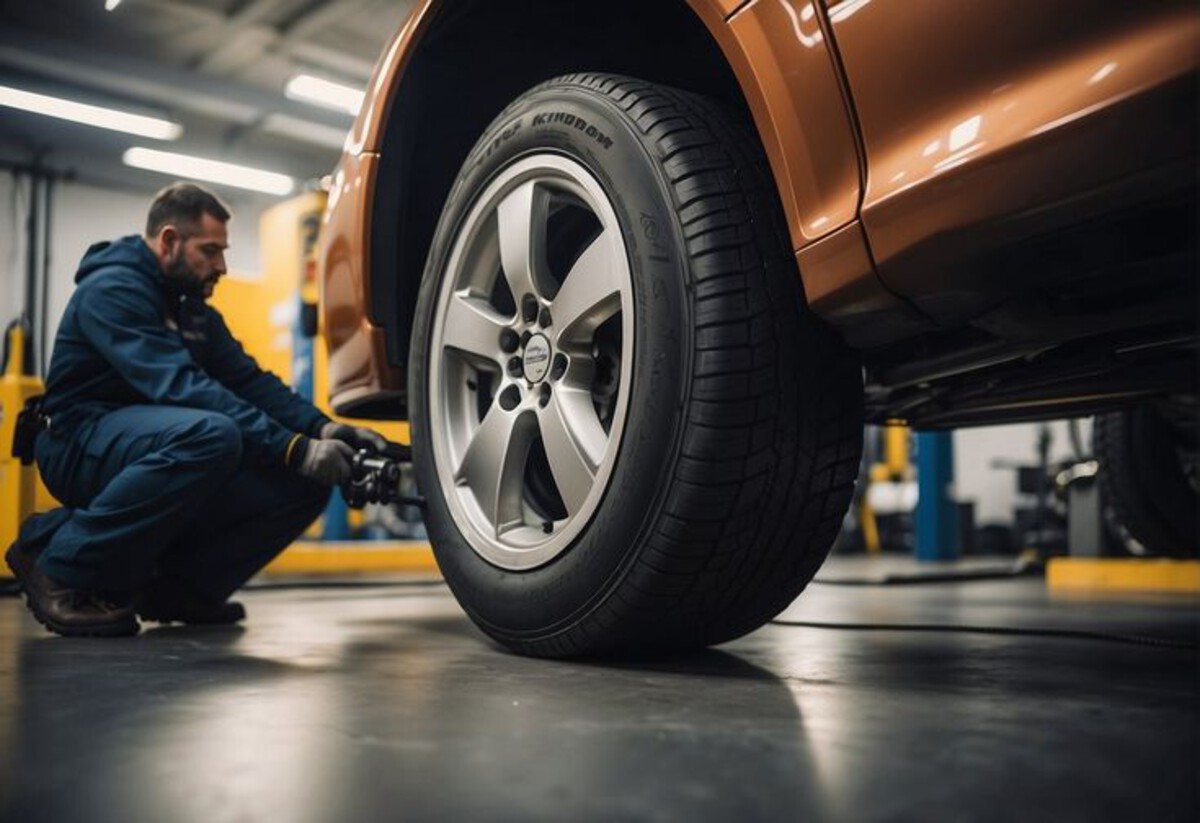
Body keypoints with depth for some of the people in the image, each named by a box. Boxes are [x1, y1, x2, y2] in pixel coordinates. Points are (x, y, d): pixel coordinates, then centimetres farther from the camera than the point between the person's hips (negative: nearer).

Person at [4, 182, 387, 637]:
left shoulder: (194, 308, 14)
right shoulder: (112, 290, -14)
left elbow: (250, 380, 5)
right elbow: (180, 387, -28)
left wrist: (321, 428, -15)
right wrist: (292, 448, -34)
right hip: (83, 446, -8)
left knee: (304, 483, -9)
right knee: (210, 434, -38)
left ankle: (178, 585, 1)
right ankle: (63, 566, -19)